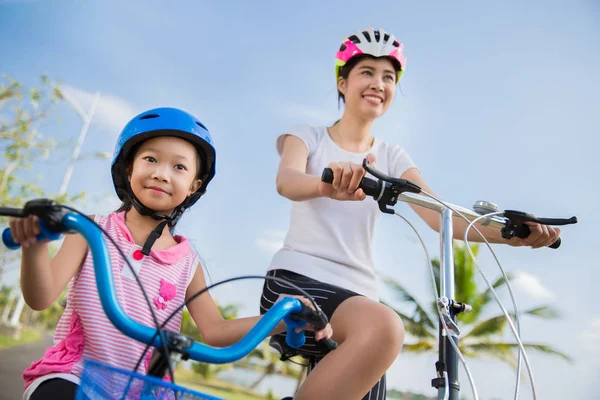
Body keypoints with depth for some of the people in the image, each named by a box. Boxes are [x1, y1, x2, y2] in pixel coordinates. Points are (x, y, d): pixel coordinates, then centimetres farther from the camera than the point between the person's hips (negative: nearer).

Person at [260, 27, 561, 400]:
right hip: (296, 276, -4)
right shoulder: (307, 136, 5)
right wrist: (328, 185, -42)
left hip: (357, 292, 4)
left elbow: (439, 215, -4)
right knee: (383, 328, -33)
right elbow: (287, 181, -18)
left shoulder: (392, 157, 12)